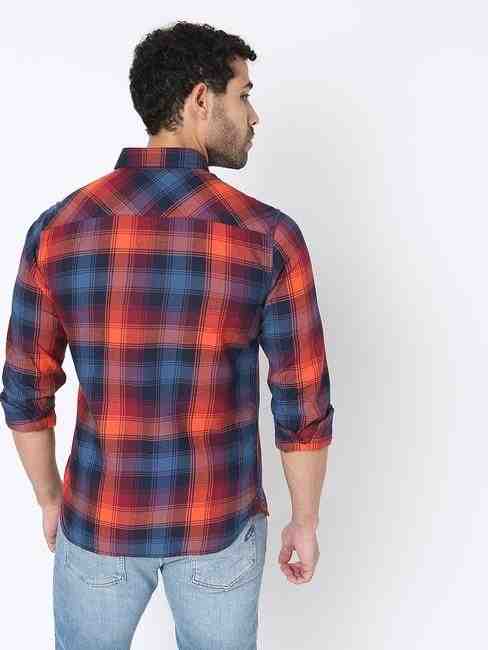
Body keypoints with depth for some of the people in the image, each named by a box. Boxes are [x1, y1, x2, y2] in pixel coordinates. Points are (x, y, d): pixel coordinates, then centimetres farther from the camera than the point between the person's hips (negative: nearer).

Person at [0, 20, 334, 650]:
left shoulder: (57, 228, -12)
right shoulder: (269, 236, -18)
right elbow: (304, 407, -13)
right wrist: (305, 521, 4)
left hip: (99, 519, 1)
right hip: (220, 524, -1)